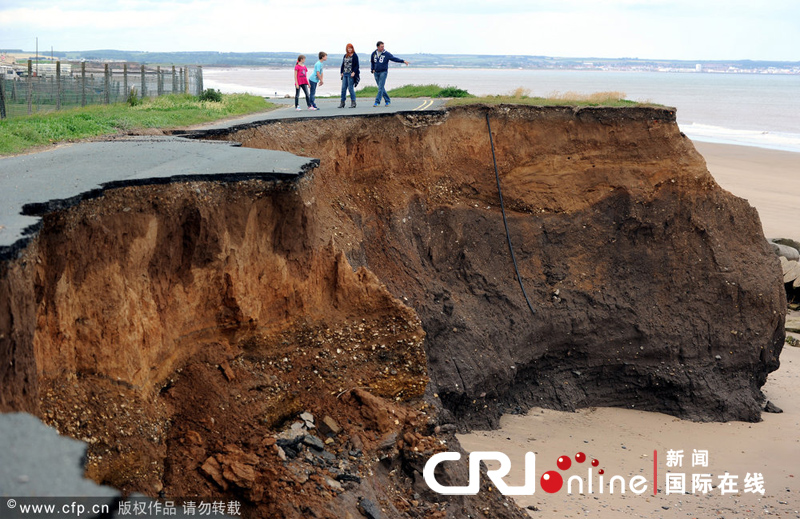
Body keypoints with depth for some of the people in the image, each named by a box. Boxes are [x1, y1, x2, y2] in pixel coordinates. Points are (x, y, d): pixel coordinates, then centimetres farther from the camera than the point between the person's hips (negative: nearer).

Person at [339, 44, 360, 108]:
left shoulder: (354, 56, -3)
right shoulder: (345, 56, 16)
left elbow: (357, 65, -7)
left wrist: (354, 72, -17)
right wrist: (341, 72, 10)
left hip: (351, 74, -6)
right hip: (345, 74, 6)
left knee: (350, 88, -8)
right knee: (343, 88, 5)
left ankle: (353, 102, -1)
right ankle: (342, 102, 10)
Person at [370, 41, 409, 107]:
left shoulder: (386, 54, -7)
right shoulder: (374, 53, 5)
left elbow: (394, 59, -10)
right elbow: (371, 61, 21)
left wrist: (403, 61, -18)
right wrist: (372, 69, 12)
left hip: (383, 72, -4)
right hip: (376, 73, 4)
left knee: (380, 88, -11)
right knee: (381, 88, 8)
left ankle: (377, 102, -12)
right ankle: (388, 100, 19)